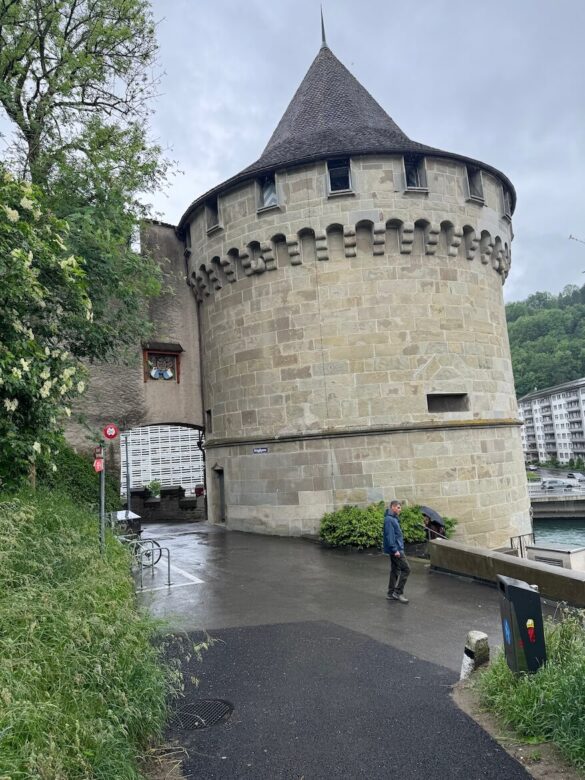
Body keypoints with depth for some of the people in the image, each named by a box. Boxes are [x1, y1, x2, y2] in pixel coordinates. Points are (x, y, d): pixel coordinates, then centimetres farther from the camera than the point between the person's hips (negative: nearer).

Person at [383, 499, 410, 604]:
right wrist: (395, 550, -22)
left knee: (395, 570, 14)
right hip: (395, 550, -10)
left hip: (396, 549, 10)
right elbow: (390, 536, -22)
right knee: (406, 569, -8)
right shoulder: (389, 519, -18)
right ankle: (398, 592, -1)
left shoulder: (393, 518, 14)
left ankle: (391, 593, 21)